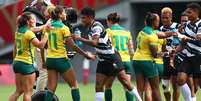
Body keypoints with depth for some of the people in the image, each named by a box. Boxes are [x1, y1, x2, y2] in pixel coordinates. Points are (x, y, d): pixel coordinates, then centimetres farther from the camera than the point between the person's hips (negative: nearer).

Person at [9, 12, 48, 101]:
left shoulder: (18, 32, 9)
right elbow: (40, 45, -27)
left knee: (19, 91, 14)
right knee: (28, 92, -2)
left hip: (17, 62, 8)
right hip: (26, 64, -8)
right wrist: (46, 33, -21)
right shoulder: (29, 33, -16)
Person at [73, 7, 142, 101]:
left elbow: (94, 43, -34)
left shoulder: (96, 26, -19)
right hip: (102, 61, 9)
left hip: (112, 58, -9)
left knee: (125, 82, -4)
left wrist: (80, 39, -34)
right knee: (98, 86, -3)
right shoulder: (89, 28, 10)